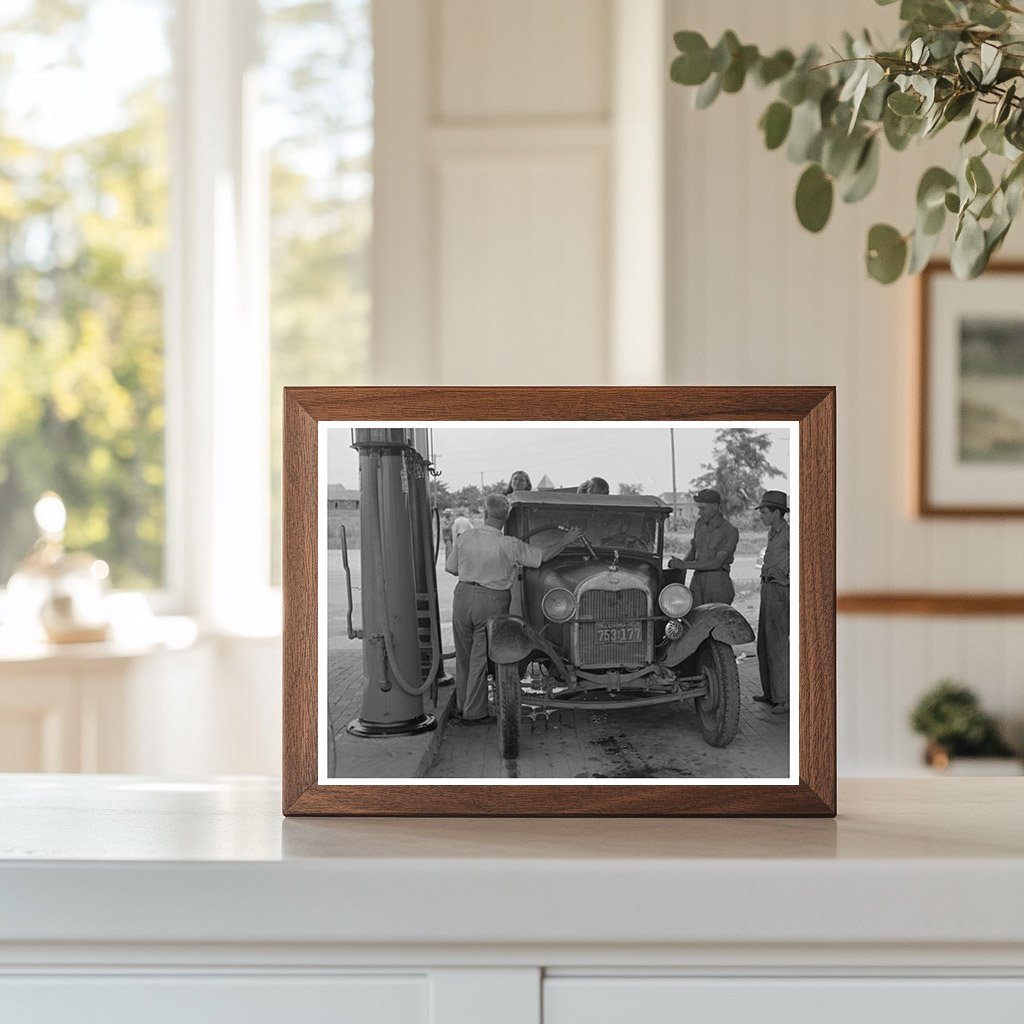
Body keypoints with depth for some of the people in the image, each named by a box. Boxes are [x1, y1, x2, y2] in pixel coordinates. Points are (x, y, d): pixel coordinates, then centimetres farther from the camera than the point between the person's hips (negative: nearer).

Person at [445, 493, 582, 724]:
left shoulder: (463, 539, -4)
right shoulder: (510, 546, -12)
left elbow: (450, 568, 7)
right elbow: (543, 555, -2)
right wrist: (566, 541, 13)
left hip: (463, 595, 3)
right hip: (492, 601, -3)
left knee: (464, 657, 15)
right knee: (481, 658, 5)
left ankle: (462, 707, 24)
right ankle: (473, 713, 10)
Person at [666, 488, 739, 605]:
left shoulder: (730, 532, -10)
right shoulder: (700, 524, 11)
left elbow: (717, 563, -17)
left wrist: (684, 565, -19)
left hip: (718, 582, -5)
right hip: (697, 581, 5)